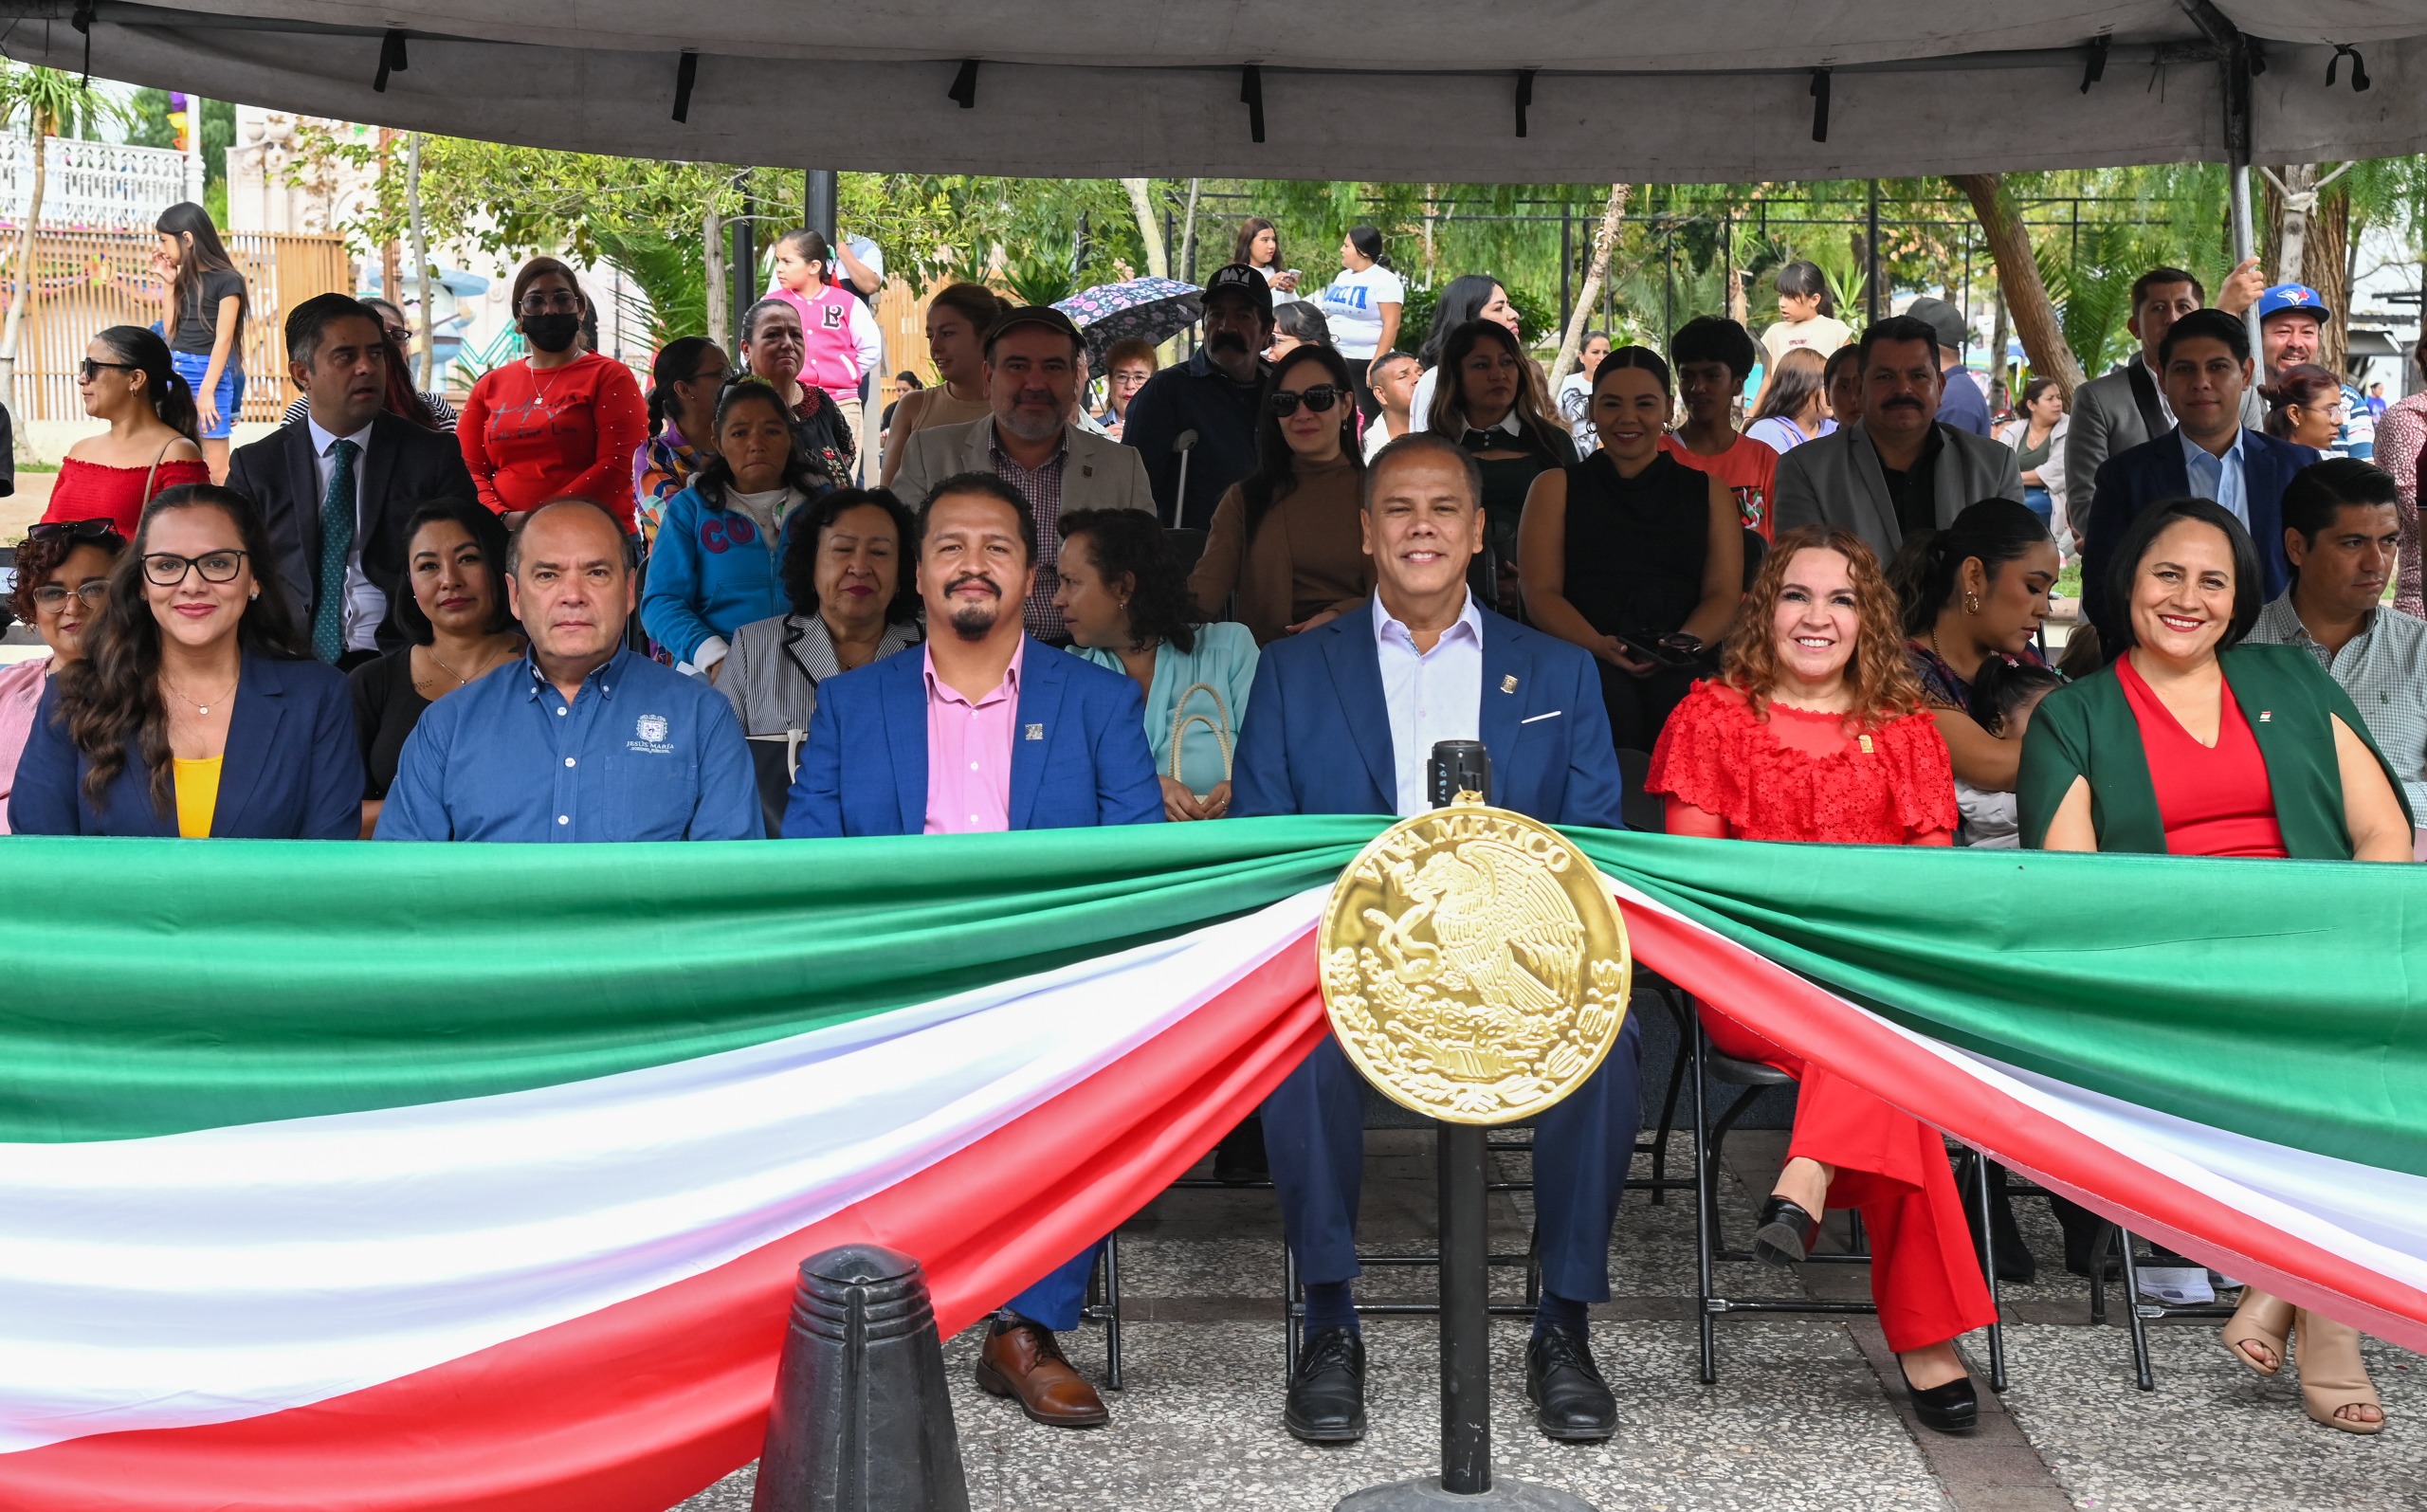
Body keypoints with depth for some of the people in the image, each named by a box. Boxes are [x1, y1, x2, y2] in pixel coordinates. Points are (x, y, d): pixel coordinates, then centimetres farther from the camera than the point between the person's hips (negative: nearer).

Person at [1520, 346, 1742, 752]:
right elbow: (1541, 594, 6)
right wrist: (1601, 647, -14)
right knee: (1609, 696, -36)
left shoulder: (1708, 493, 23)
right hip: (1586, 662, -1)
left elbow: (1724, 594, 11)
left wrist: (1684, 644, -12)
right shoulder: (1557, 487, 19)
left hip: (1679, 672, 1)